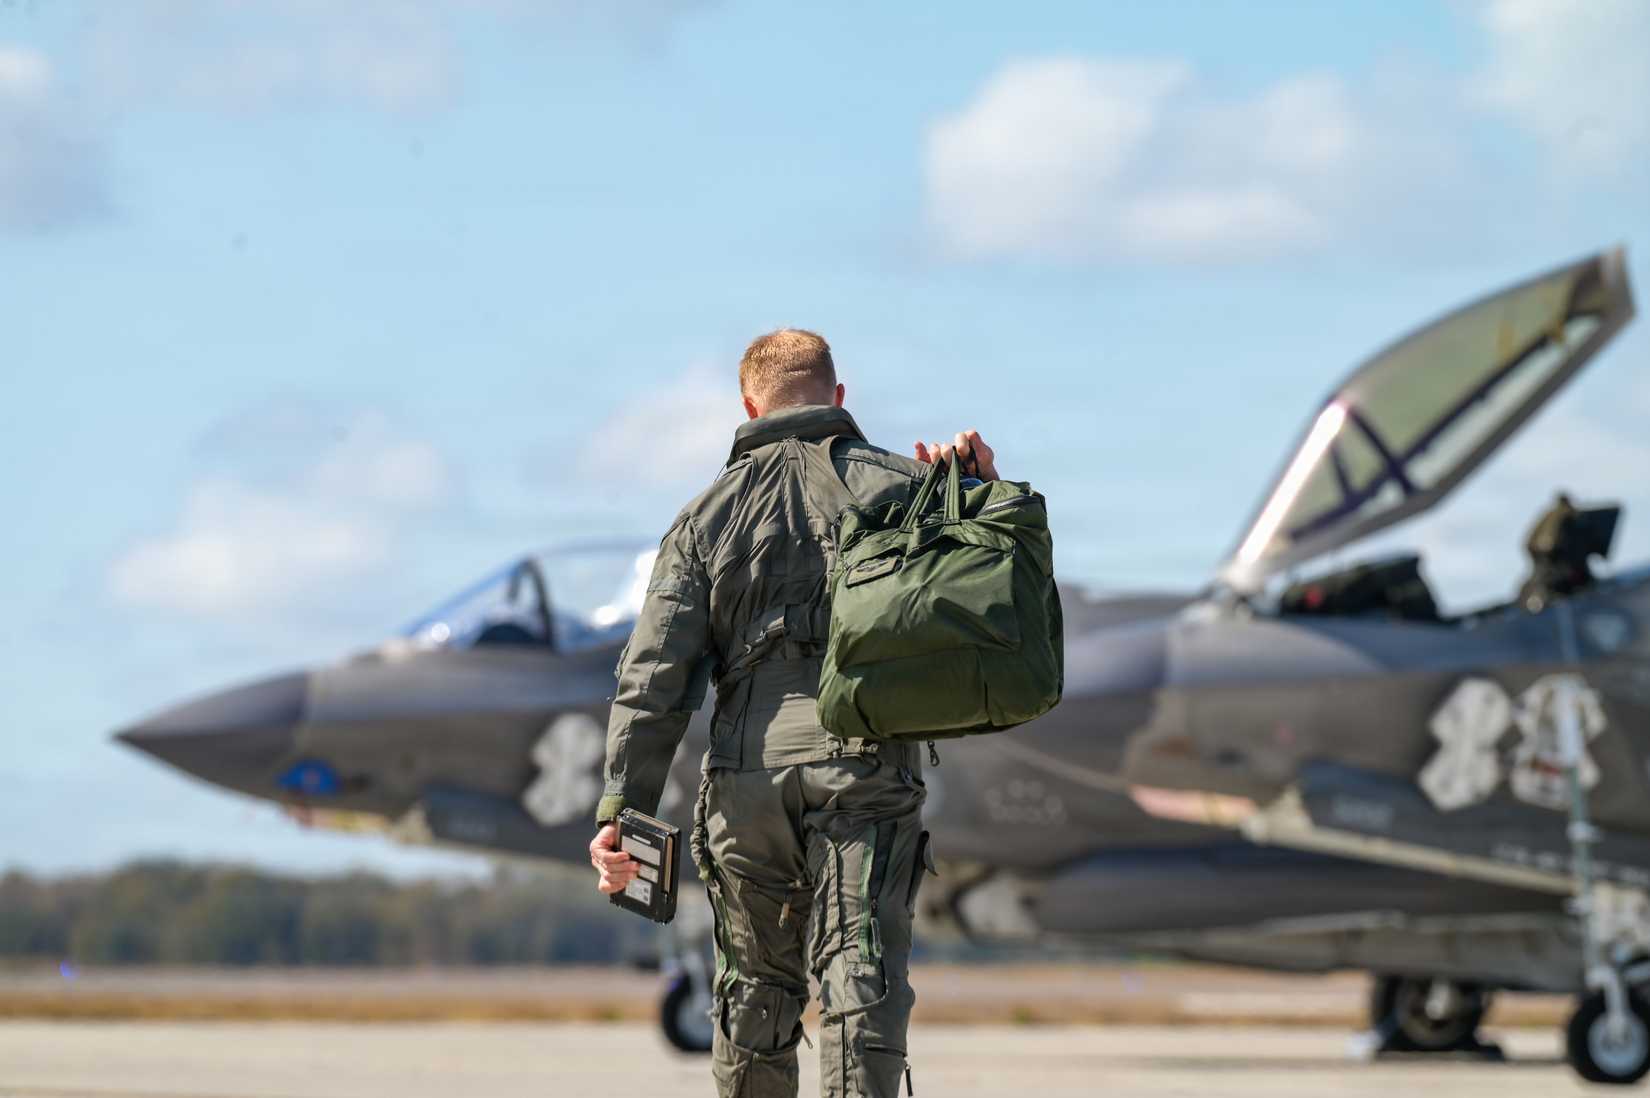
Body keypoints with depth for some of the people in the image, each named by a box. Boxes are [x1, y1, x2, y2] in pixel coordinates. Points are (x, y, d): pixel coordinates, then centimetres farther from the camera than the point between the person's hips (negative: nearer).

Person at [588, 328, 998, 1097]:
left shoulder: (709, 514, 12)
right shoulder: (896, 486, 7)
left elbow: (654, 672, 3)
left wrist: (621, 806, -1)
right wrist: (985, 490, 4)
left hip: (746, 775, 2)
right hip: (864, 769, -2)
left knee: (756, 984, 16)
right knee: (862, 975, -10)